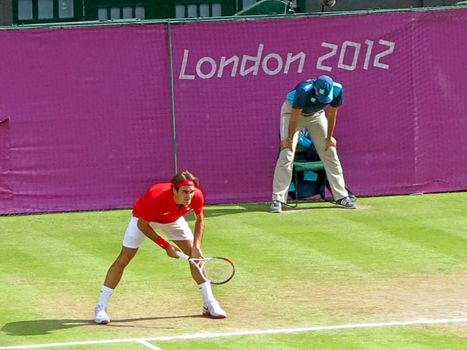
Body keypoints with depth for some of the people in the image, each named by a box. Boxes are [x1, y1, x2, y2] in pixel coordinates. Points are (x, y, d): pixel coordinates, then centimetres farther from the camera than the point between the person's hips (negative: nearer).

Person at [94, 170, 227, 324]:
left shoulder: (197, 196, -31)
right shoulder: (156, 198, -44)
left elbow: (200, 220, -8)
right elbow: (142, 225, -26)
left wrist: (196, 246, -20)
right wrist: (165, 245, -25)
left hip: (174, 219, 4)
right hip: (144, 220, -4)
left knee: (195, 256, -4)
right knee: (123, 259, -11)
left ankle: (210, 304, 9)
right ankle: (101, 308, -4)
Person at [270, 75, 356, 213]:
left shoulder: (337, 89, -28)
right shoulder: (304, 90, -40)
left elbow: (331, 114, -12)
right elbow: (295, 115, -27)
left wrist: (329, 137, -2)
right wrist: (289, 139, -17)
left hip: (316, 114, 4)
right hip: (292, 110, -4)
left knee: (330, 153, 2)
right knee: (286, 154, -16)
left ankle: (342, 197, 8)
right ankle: (277, 200, -16)